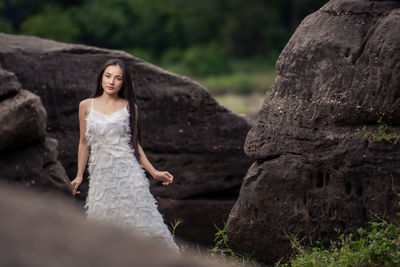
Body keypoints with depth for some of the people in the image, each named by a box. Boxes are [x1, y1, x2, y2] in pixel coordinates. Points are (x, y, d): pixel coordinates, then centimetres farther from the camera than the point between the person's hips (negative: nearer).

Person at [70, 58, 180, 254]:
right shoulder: (86, 106, 7)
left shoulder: (129, 107, 5)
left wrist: (154, 172, 4)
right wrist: (79, 176, 12)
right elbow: (84, 143, 12)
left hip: (127, 172, -1)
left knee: (136, 220, -4)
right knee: (103, 219, -2)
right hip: (100, 174, 1)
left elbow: (135, 144, 9)